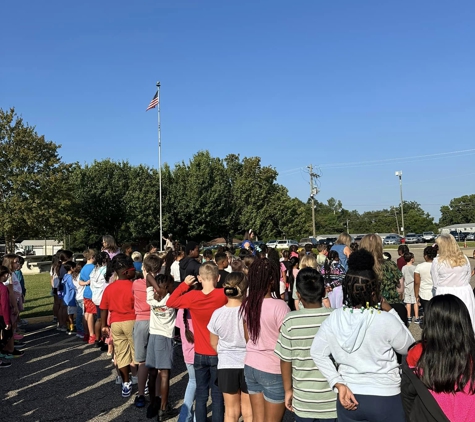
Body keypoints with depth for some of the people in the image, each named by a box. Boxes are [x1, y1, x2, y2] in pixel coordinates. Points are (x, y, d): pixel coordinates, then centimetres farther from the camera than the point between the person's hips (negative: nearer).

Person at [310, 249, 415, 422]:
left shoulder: (334, 318, -10)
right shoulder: (386, 321, -20)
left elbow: (317, 352, -5)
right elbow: (408, 347, -3)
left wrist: (339, 384, -4)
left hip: (347, 397, 3)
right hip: (384, 399, -2)